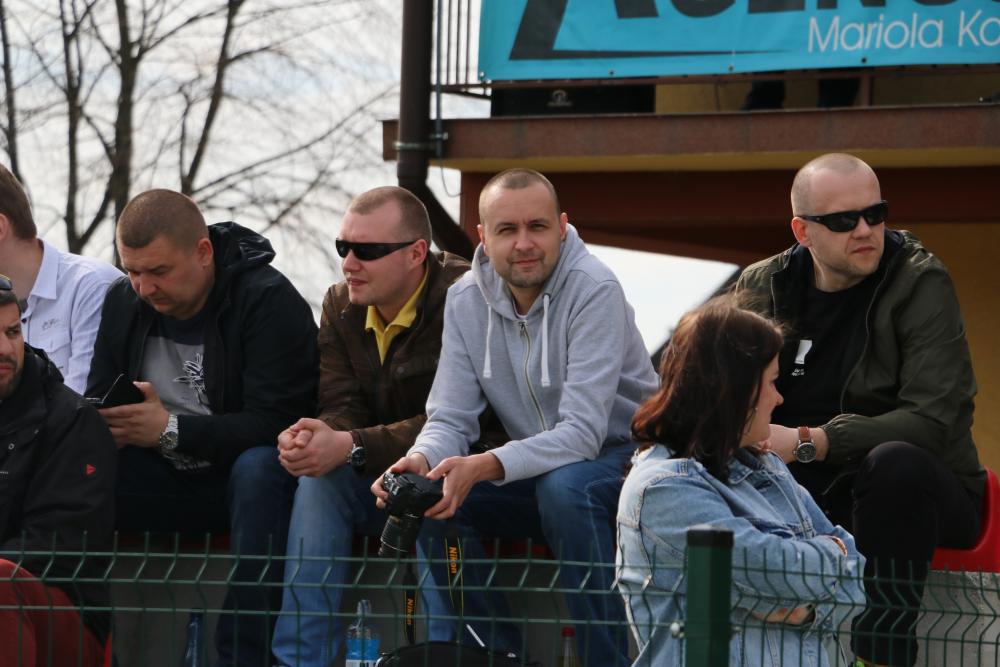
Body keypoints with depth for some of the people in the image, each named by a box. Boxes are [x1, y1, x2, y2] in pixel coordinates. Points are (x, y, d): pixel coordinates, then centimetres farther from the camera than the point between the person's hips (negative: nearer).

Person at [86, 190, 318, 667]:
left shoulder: (269, 300, -16)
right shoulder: (123, 301, 5)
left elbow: (274, 423, -24)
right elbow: (96, 400, 9)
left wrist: (169, 430, -29)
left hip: (248, 471, -5)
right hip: (165, 479, 5)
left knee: (258, 468, -40)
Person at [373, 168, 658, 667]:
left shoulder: (595, 292, -21)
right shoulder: (465, 300, -3)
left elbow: (583, 431, -29)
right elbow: (450, 418, -4)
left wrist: (485, 467, -43)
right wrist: (422, 459, -30)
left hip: (619, 458, -6)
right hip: (536, 470, 6)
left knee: (564, 485, -37)